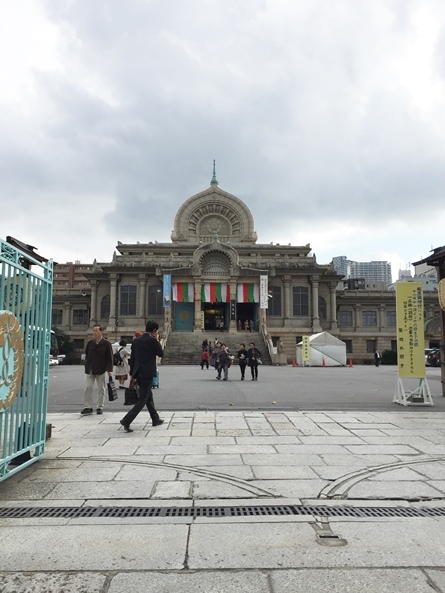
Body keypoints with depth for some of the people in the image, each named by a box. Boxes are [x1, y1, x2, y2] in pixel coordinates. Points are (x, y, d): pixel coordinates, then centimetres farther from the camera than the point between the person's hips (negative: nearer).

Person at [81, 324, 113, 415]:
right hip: (90, 370, 3)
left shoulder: (106, 343, -4)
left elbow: (109, 357, -4)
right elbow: (86, 355, 13)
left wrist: (110, 370, -9)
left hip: (101, 370, -3)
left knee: (101, 389, 5)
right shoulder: (90, 343, 6)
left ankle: (100, 407, 15)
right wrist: (87, 367, 7)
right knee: (88, 388, -2)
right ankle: (88, 407, 5)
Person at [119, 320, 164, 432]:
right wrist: (157, 340, 7)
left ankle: (155, 419, 32)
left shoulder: (136, 340, 8)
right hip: (147, 373, -8)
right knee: (143, 399, -3)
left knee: (149, 395, 20)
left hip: (138, 373, 8)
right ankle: (126, 421, -12)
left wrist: (133, 374, 15)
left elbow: (132, 358, 10)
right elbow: (161, 353, -1)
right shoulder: (152, 340, -12)